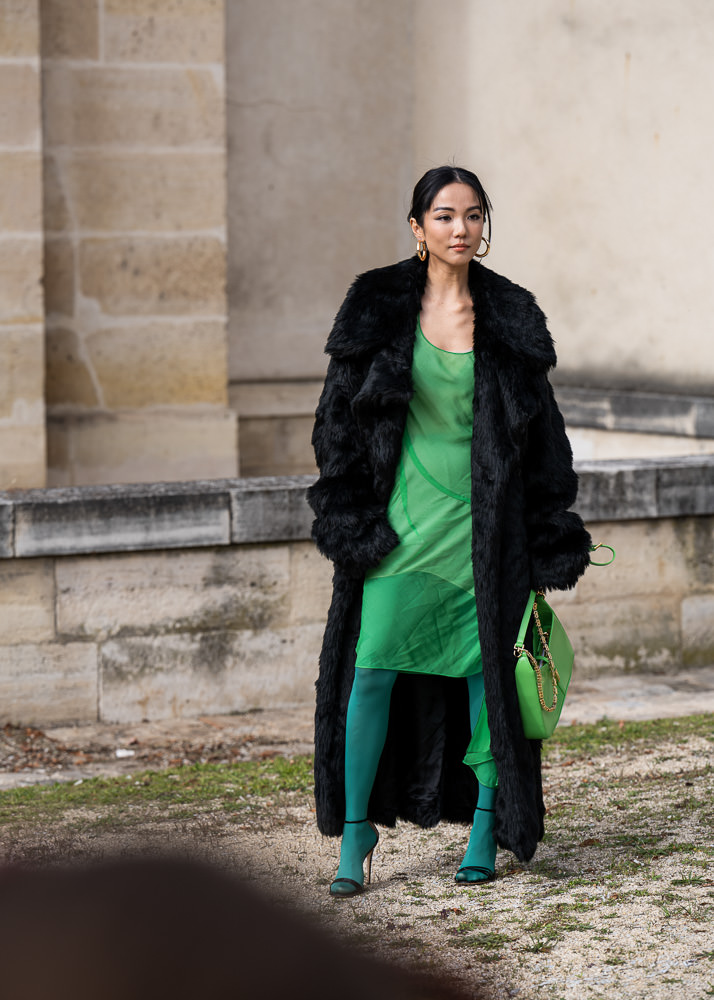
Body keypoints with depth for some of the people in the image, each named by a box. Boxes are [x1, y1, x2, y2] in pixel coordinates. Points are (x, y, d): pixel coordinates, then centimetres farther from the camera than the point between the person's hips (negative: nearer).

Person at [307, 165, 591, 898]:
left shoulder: (509, 315, 3)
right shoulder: (378, 306, 0)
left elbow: (539, 427, 6)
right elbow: (342, 416, 3)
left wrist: (549, 538, 4)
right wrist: (348, 519, -4)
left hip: (483, 520, 1)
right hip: (402, 519, -1)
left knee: (487, 670, 2)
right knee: (373, 667, -6)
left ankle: (486, 827, 16)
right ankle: (355, 833, 5)